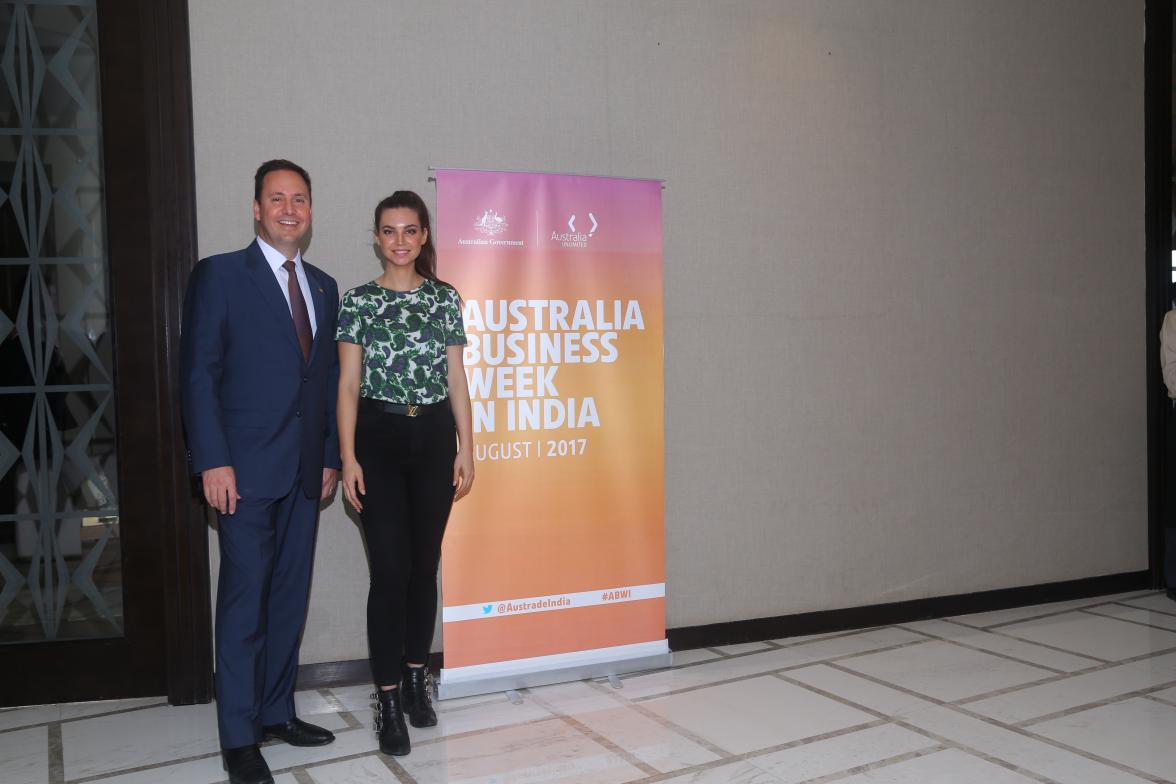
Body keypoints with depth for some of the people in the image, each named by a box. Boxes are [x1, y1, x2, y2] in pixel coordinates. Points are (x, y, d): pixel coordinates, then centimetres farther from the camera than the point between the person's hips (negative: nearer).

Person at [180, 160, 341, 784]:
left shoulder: (323, 286, 14)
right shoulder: (218, 275, -2)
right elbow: (198, 374, -7)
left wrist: (330, 457, 11)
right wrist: (213, 462, -14)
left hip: (304, 472, 6)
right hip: (246, 470, -5)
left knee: (289, 597, 12)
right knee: (244, 600, -1)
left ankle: (277, 712, 25)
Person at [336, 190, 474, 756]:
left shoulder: (446, 298, 6)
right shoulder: (358, 300, 1)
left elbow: (456, 380, 7)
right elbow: (348, 384, -2)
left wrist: (466, 449, 2)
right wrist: (348, 457, -9)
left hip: (434, 438, 2)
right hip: (379, 438, -2)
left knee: (425, 564, 10)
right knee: (390, 569, -5)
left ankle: (416, 677, 26)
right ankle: (388, 698, 4)